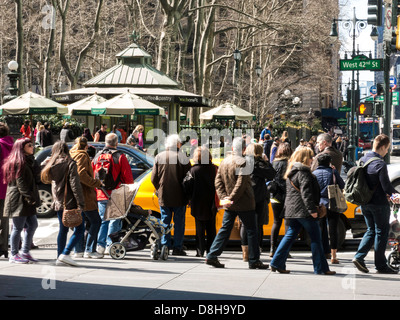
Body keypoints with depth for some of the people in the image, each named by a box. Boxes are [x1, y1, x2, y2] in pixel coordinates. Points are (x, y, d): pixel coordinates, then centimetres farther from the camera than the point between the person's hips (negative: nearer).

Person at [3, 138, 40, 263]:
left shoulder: (29, 161, 18)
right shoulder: (18, 163, -12)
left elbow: (36, 178, 19)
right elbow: (20, 183, -18)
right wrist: (29, 197, -20)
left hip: (27, 201, 10)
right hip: (19, 200, -10)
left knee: (32, 225, 10)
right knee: (18, 227, -4)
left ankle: (25, 252, 17)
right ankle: (14, 255, 2)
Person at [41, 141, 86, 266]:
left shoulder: (51, 165, 7)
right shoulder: (70, 164, -10)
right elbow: (75, 185, -15)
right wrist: (80, 203, -16)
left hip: (58, 203, 7)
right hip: (70, 202, -7)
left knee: (63, 229, 14)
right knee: (80, 228, -2)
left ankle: (59, 258, 11)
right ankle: (65, 254, -12)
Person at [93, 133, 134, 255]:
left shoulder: (97, 157, 9)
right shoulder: (120, 157, -6)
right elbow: (128, 177, -7)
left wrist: (96, 191, 20)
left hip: (100, 195, 5)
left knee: (103, 220, 14)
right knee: (114, 220, 1)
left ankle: (100, 245, 8)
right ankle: (110, 245, -3)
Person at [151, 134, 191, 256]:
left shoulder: (159, 157, 2)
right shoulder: (182, 157, -8)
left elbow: (153, 178, 5)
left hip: (163, 196, 3)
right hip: (179, 197, -3)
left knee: (165, 221, 11)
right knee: (179, 222, 5)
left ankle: (164, 246, 7)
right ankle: (177, 248, 3)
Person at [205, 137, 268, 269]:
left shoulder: (224, 162, 7)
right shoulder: (242, 163, -15)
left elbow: (218, 181, 7)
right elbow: (241, 185, -20)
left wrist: (223, 197, 0)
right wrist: (231, 198, -15)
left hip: (230, 205, 6)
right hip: (244, 204, -6)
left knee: (225, 229, 11)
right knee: (251, 230, 3)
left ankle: (212, 256, 5)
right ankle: (254, 260, 6)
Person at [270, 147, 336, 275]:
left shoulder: (291, 173, 17)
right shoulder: (303, 172, -13)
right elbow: (306, 193, -21)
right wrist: (312, 209, -22)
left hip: (292, 210, 9)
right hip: (303, 210, -9)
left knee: (290, 236, 11)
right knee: (315, 238, -2)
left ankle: (277, 263, 6)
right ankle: (321, 268, 0)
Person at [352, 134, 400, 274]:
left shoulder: (362, 160, 5)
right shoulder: (380, 164, -20)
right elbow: (386, 186, -19)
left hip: (364, 203, 7)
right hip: (379, 204, -7)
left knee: (371, 231, 18)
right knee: (381, 232, 4)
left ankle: (359, 256, 4)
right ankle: (380, 265, 9)